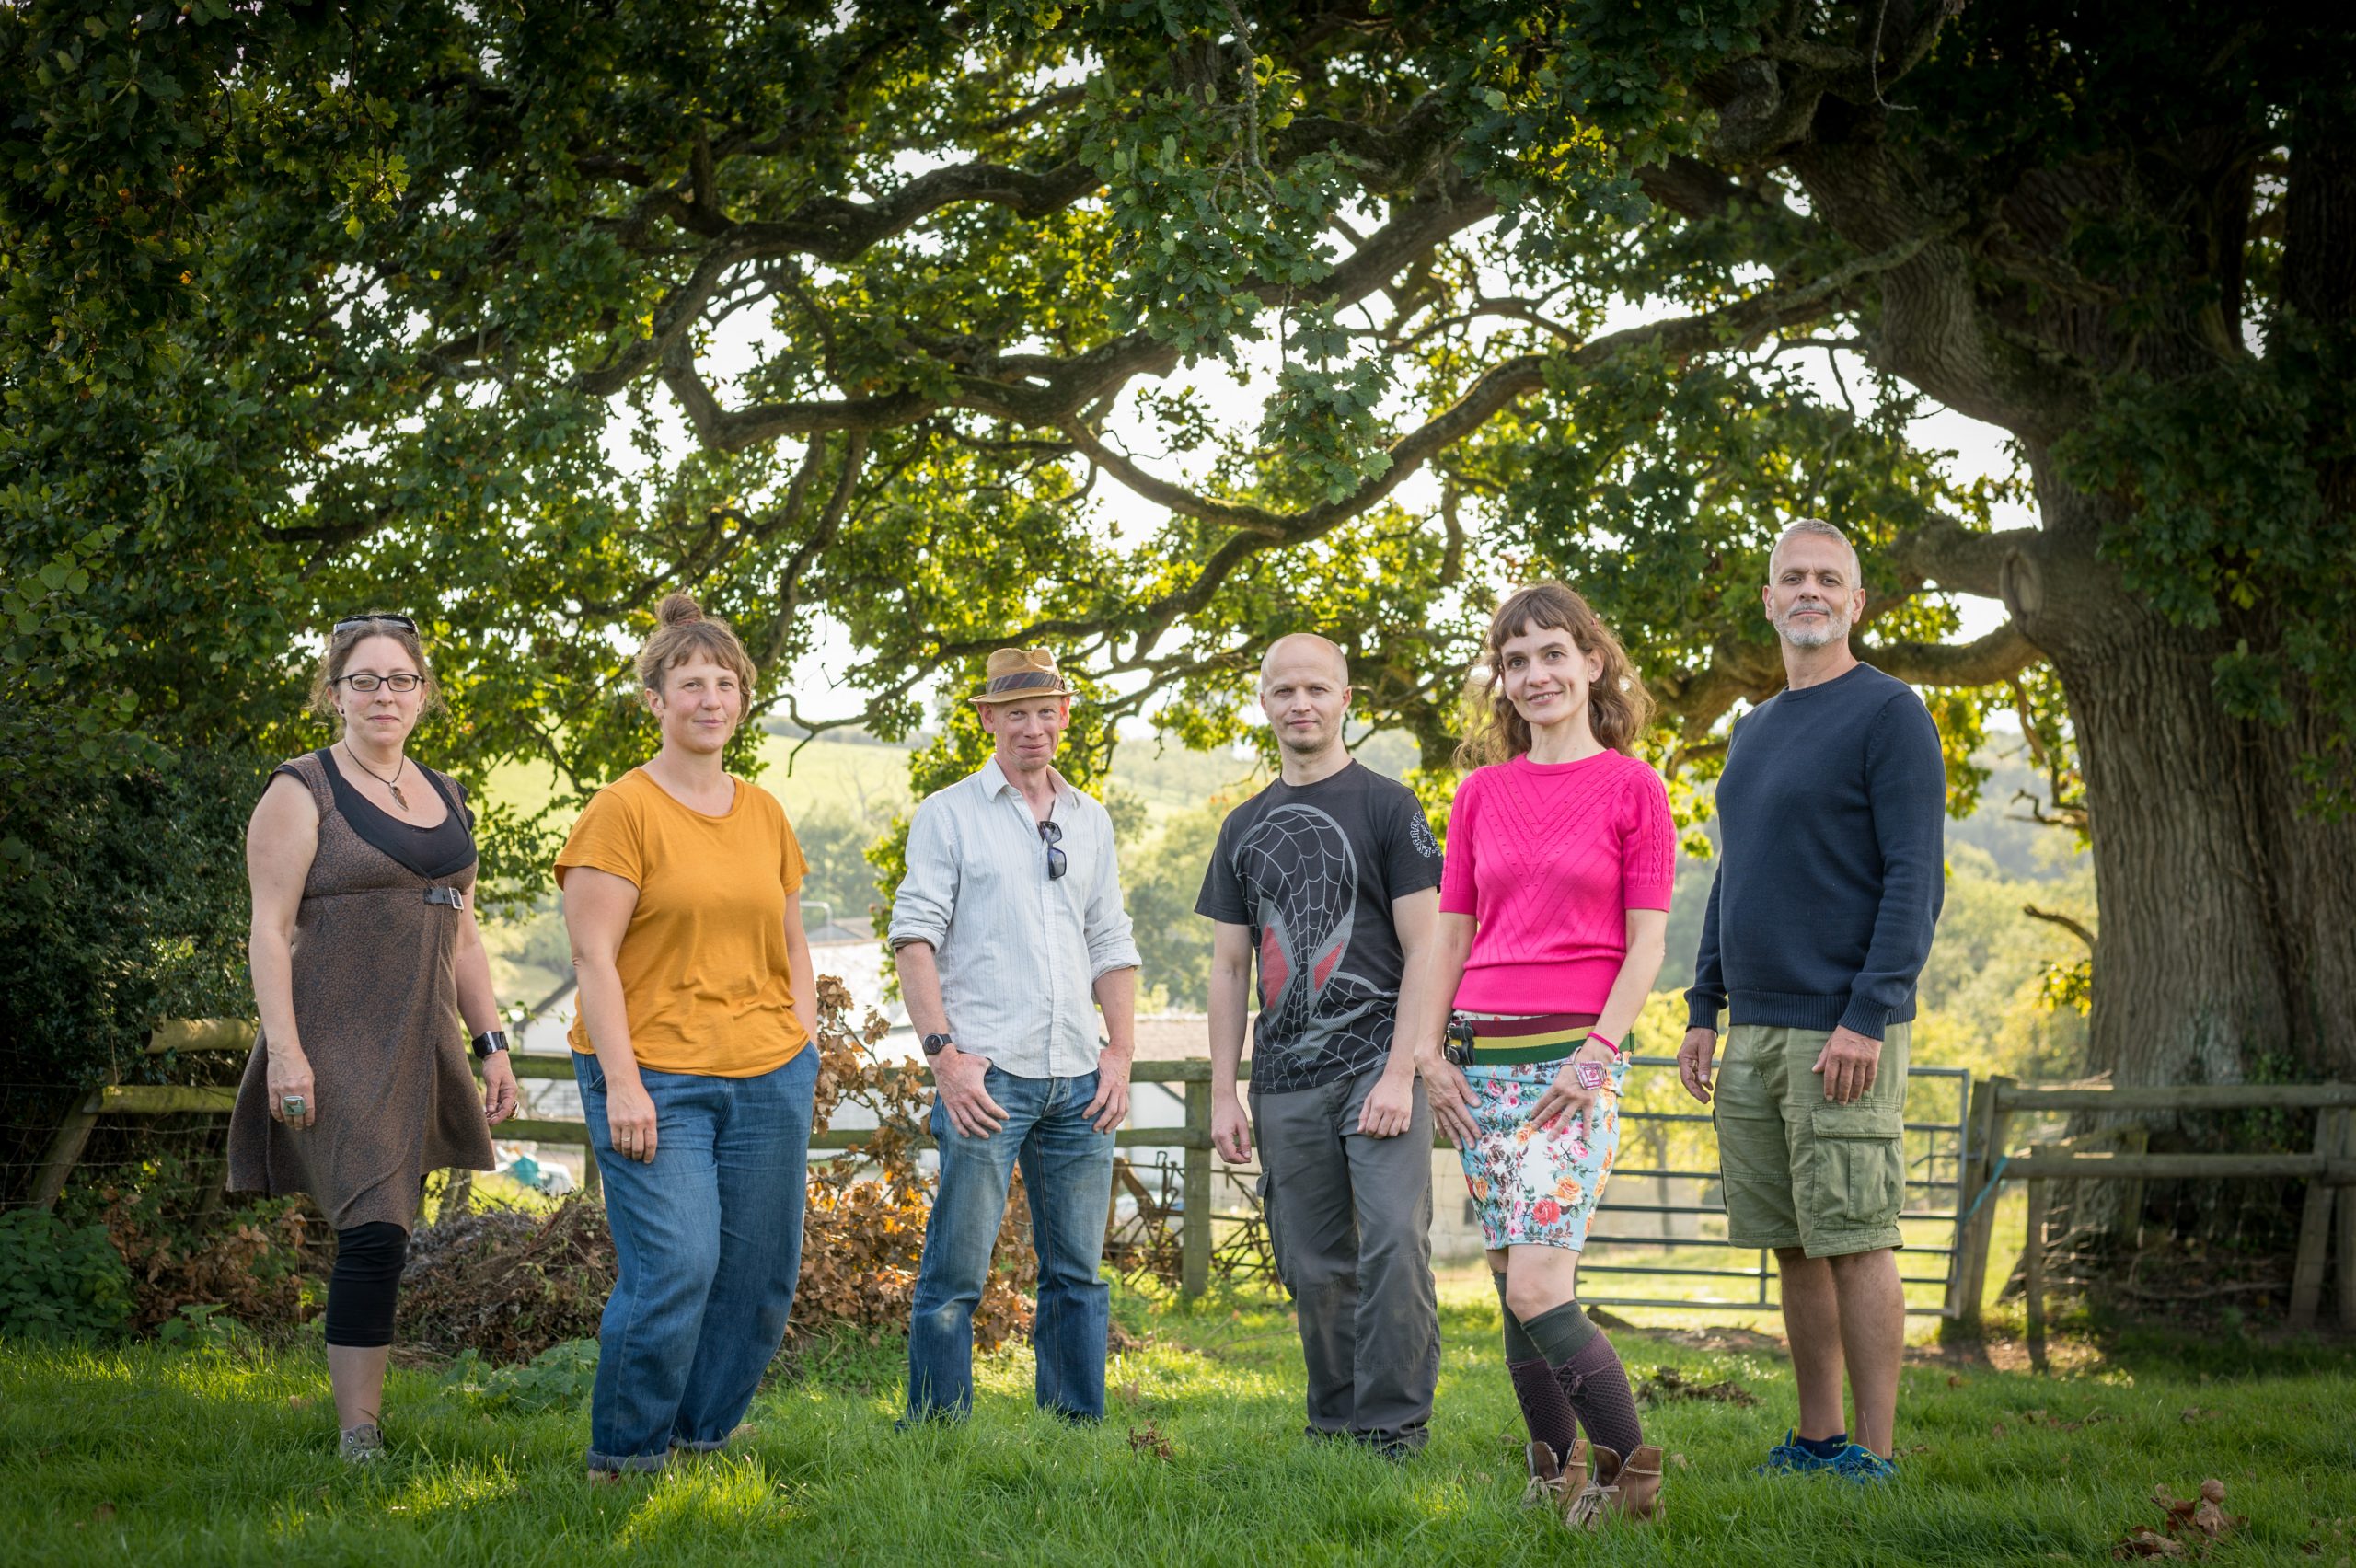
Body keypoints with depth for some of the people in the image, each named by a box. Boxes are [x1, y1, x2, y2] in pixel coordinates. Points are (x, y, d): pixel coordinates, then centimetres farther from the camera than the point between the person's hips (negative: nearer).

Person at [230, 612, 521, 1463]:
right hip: (339, 1050, -7)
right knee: (375, 1232, -16)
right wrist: (284, 1050, -17)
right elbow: (270, 929, -8)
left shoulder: (443, 796, 17)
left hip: (426, 1047, 7)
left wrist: (492, 1044, 15)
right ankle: (359, 1441, -14)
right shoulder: (303, 792, -2)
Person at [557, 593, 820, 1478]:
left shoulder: (764, 814, 14)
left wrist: (805, 1050, 10)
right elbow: (593, 957, -8)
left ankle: (704, 1431, 23)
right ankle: (622, 1453, 5)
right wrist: (622, 1083, -14)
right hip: (657, 1080, -6)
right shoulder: (624, 811, -4)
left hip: (767, 1080, 6)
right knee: (674, 1271, -13)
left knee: (760, 1275, 6)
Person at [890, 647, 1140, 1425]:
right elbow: (914, 938, -4)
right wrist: (944, 1053, -13)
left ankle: (1081, 1430, 15)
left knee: (1077, 1271, 8)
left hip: (1076, 1078, 5)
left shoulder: (1091, 821, 17)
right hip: (986, 1071, -5)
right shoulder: (949, 814, 2)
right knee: (956, 1271, -6)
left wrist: (1121, 1051, 6)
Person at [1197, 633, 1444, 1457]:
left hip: (1378, 1062, -4)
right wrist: (1223, 1091, 9)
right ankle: (1336, 1421, 15)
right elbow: (1229, 966, 17)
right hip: (1287, 1081, 4)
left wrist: (1400, 1073, -13)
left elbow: (1424, 949, -4)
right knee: (1314, 1267, 5)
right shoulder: (1247, 827, 16)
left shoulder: (1387, 807, 2)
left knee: (1394, 1243, -15)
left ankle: (1393, 1422, -9)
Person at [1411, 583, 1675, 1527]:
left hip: (1575, 1058, -5)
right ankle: (1556, 1470, 17)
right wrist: (1429, 1049, 5)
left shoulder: (1632, 787, 0)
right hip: (1482, 1059, 5)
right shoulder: (1481, 791, 11)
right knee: (1513, 1290, 6)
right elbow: (1451, 929, 14)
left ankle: (1632, 1469, -1)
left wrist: (1596, 1055, -12)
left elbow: (1646, 944, -3)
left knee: (1536, 1289, -15)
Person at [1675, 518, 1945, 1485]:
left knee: (1854, 1241, -5)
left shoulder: (1889, 715, -5)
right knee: (1791, 1246, 9)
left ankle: (1873, 1452, 1)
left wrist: (1866, 1016, -19)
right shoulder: (1752, 731, 18)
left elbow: (1916, 878, -12)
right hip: (1754, 1035, 7)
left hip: (1843, 1032, -7)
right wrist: (1703, 1011, 16)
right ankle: (1815, 1441, 17)